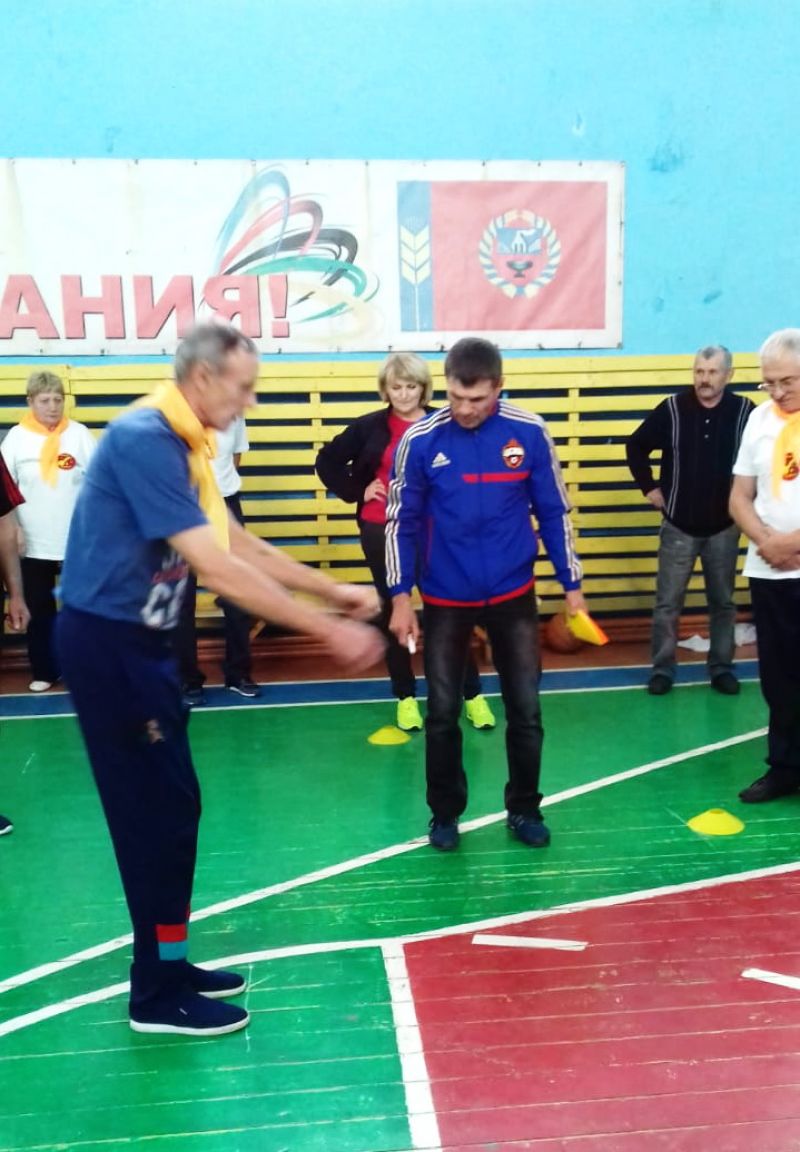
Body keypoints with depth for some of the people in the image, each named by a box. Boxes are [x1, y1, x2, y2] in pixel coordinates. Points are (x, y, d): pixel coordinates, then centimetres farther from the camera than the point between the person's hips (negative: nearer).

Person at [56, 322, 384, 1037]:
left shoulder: (179, 443, 9)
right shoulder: (145, 439, -22)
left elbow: (239, 544, 14)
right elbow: (218, 569, -28)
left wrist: (333, 591, 11)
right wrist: (328, 630, -25)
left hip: (136, 640, 10)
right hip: (108, 643, -10)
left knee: (168, 808, 14)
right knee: (159, 812, -2)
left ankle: (167, 964, 29)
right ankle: (159, 993, 14)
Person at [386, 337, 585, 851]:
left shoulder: (530, 433, -7)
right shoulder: (420, 440, -9)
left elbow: (554, 512, 1)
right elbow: (401, 521, -3)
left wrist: (572, 585, 3)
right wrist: (401, 596, -5)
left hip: (514, 595, 1)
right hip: (445, 600, 0)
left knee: (526, 710, 7)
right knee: (443, 713, 7)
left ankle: (525, 809, 27)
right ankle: (445, 813, 26)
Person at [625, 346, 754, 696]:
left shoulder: (745, 411, -8)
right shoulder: (672, 409, -8)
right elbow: (636, 446, 6)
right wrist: (649, 487, 2)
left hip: (724, 528, 1)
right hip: (678, 527, 0)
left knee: (723, 602, 11)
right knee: (667, 603, 4)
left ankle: (721, 667, 24)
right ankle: (662, 668, 16)